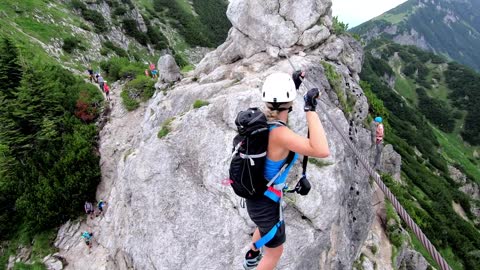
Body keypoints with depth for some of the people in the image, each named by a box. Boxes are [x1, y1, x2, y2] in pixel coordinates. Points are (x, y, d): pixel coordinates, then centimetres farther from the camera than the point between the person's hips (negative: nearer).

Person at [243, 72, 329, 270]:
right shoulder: (278, 133, -35)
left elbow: (278, 110, 16)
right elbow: (322, 151, -45)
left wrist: (294, 84, 15)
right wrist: (311, 108, -40)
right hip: (265, 202, -9)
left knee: (264, 227, 40)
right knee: (275, 250, 20)